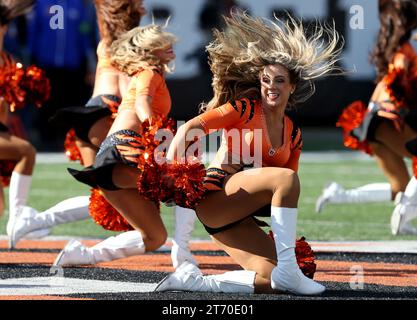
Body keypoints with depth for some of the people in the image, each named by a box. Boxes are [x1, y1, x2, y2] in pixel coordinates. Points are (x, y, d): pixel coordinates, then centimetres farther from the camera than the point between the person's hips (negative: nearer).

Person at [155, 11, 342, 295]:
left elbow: (287, 195, 17)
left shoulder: (293, 135, 15)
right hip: (214, 195, -7)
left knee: (270, 280, -13)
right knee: (285, 177, -29)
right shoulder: (246, 109, -2)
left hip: (238, 216, 7)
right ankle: (287, 270, -32)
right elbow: (191, 127, -9)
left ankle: (193, 281, -6)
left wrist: (292, 238, 8)